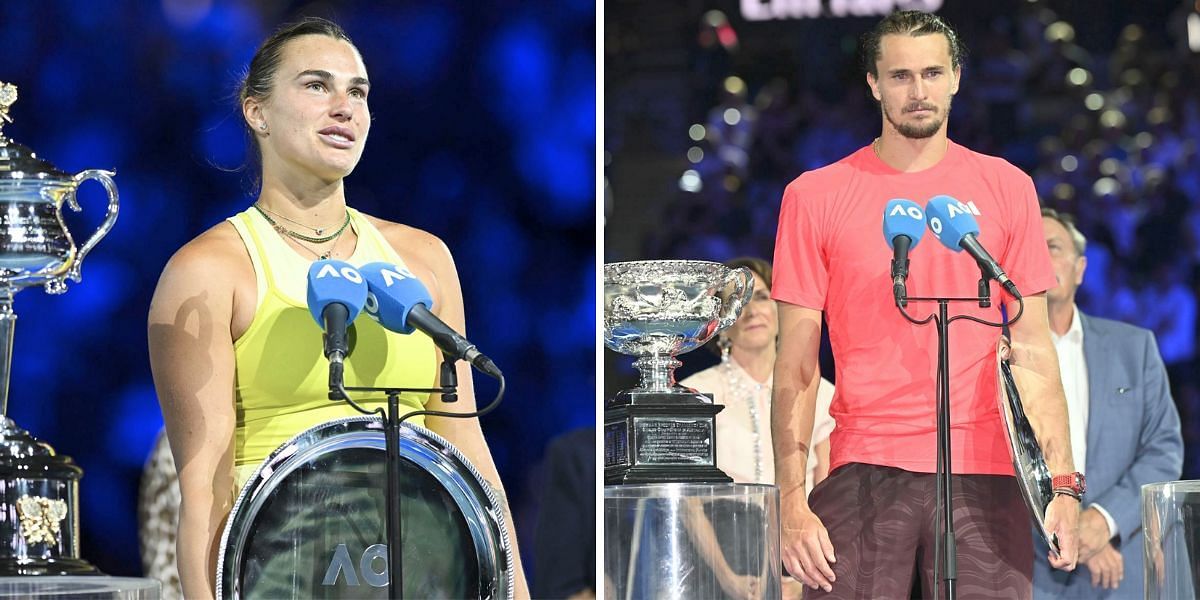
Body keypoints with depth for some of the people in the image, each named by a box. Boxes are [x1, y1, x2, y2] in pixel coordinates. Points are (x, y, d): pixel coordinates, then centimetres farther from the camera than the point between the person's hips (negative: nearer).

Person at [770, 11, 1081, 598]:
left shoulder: (1005, 187, 10)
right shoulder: (815, 196, 6)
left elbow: (1033, 352, 10)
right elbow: (796, 366, 4)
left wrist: (1063, 482, 0)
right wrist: (791, 501, -5)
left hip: (983, 477, 1)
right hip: (864, 470, -1)